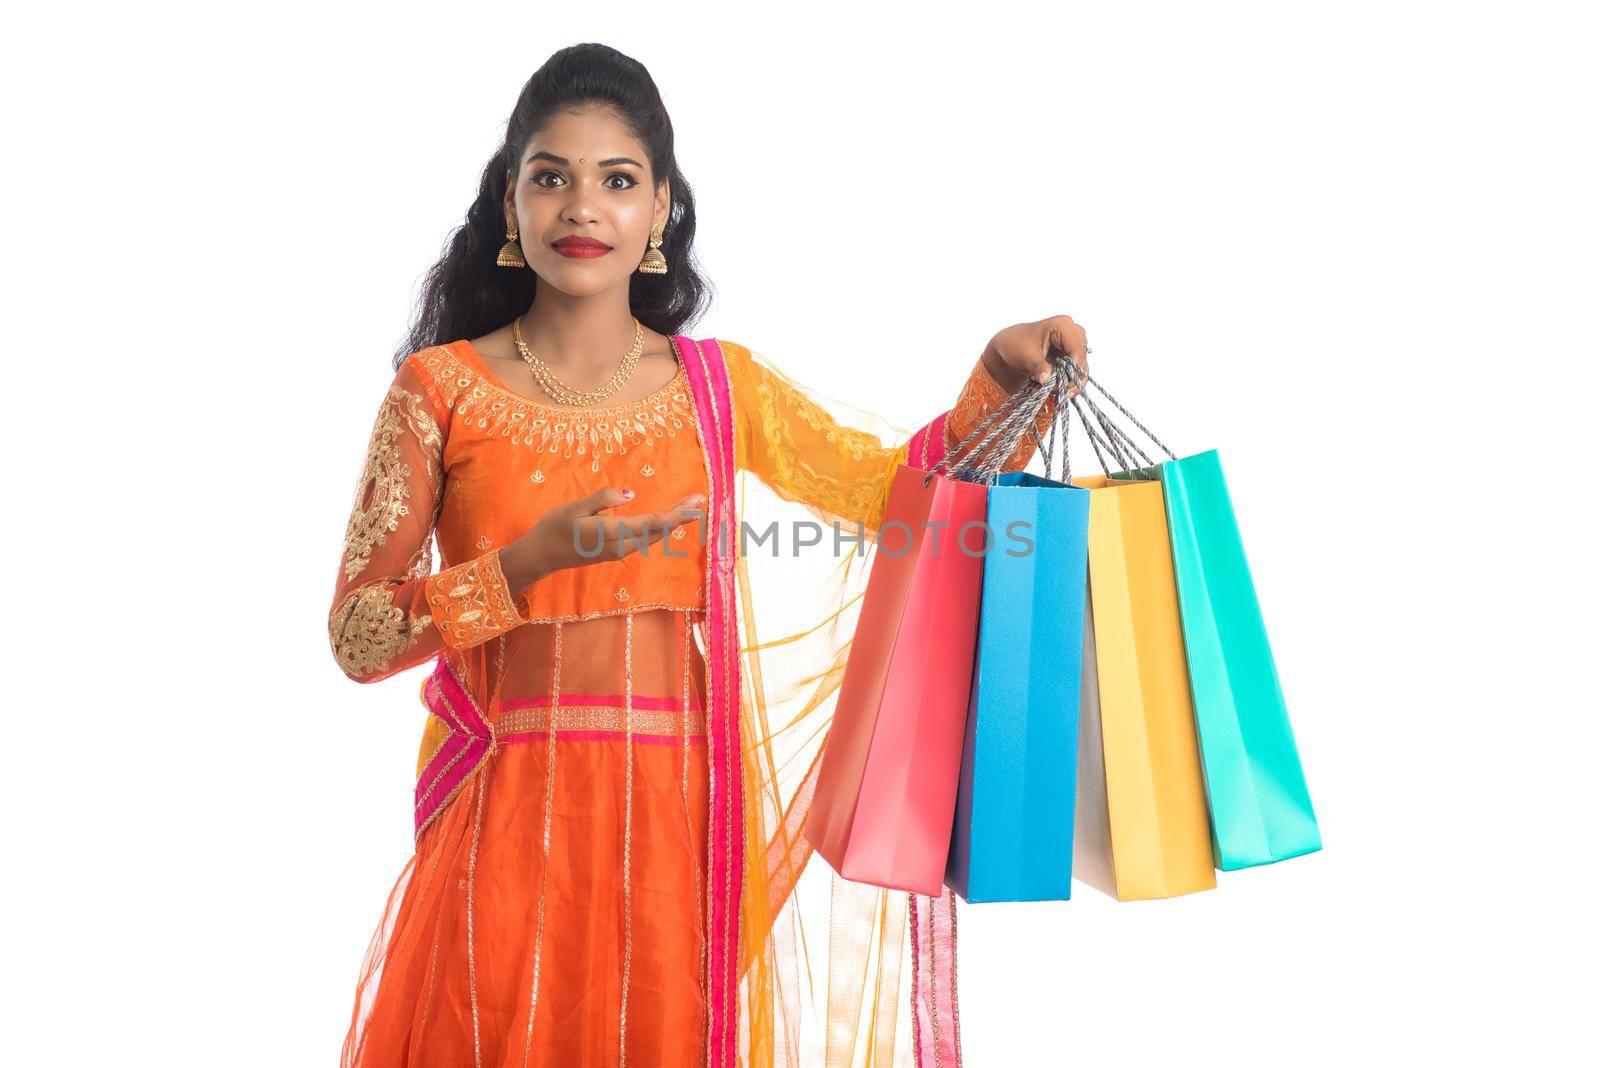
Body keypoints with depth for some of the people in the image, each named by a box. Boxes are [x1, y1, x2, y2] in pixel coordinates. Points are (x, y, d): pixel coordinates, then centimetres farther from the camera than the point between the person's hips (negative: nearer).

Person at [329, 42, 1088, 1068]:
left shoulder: (718, 385, 7)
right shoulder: (441, 389, 0)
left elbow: (904, 486, 8)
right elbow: (357, 637, -4)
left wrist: (1001, 375, -8)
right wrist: (535, 558, -17)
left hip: (678, 826, 2)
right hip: (509, 824, -1)